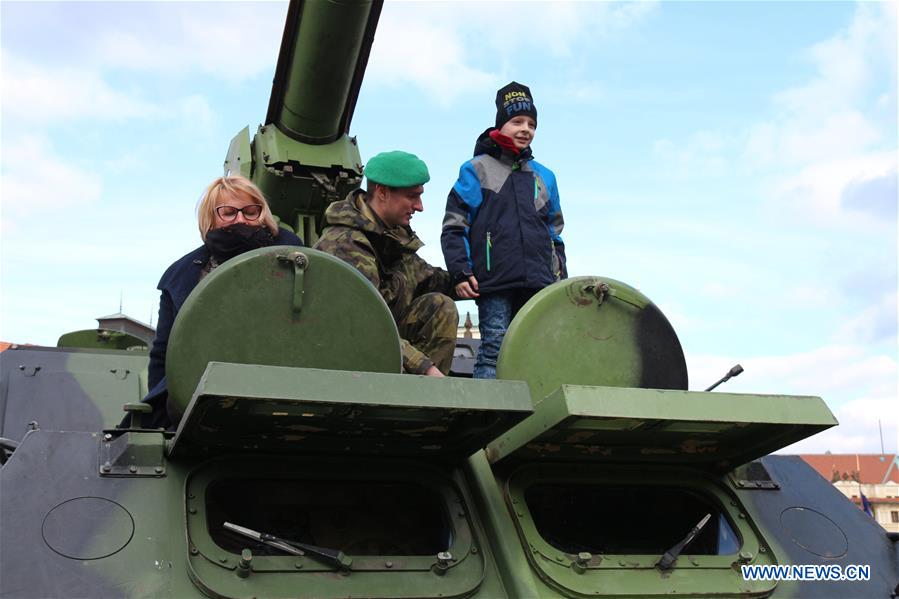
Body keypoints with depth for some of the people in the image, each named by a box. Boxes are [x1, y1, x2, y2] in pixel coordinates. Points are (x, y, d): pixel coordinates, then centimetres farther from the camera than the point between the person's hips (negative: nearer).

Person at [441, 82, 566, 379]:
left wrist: (560, 277, 15)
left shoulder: (544, 176, 21)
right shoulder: (477, 170, 8)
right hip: (494, 280, -4)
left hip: (538, 284, 4)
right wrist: (460, 273, -7)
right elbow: (453, 226, 3)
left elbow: (555, 232, 25)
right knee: (495, 348, -9)